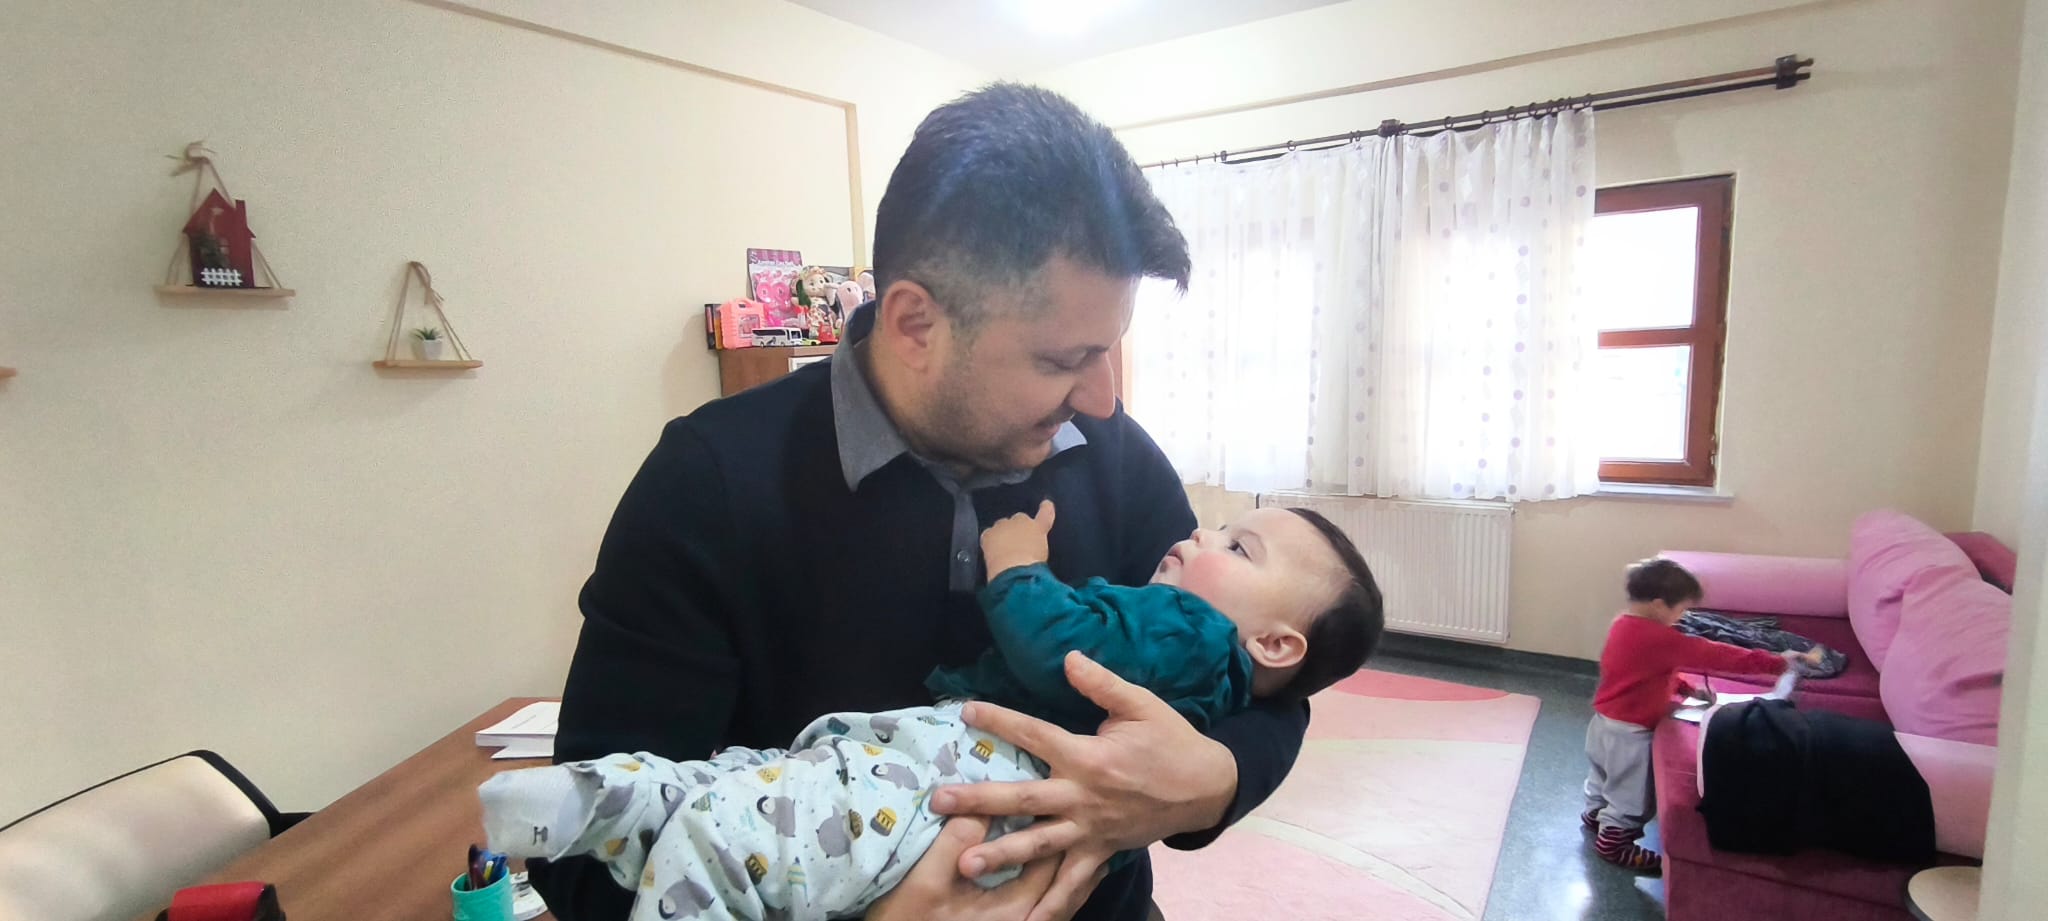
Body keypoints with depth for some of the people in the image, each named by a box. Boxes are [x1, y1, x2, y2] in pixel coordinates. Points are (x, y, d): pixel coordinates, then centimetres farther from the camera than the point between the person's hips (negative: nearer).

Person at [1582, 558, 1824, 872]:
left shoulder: (1623, 625, 1)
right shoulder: (1658, 639, -28)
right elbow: (1712, 654, -25)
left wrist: (1688, 690, 8)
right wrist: (1777, 661, -18)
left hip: (1606, 722, 9)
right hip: (1629, 732, -9)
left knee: (1605, 776, 30)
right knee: (1631, 790, 11)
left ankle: (1596, 813, 50)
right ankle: (1613, 841, 26)